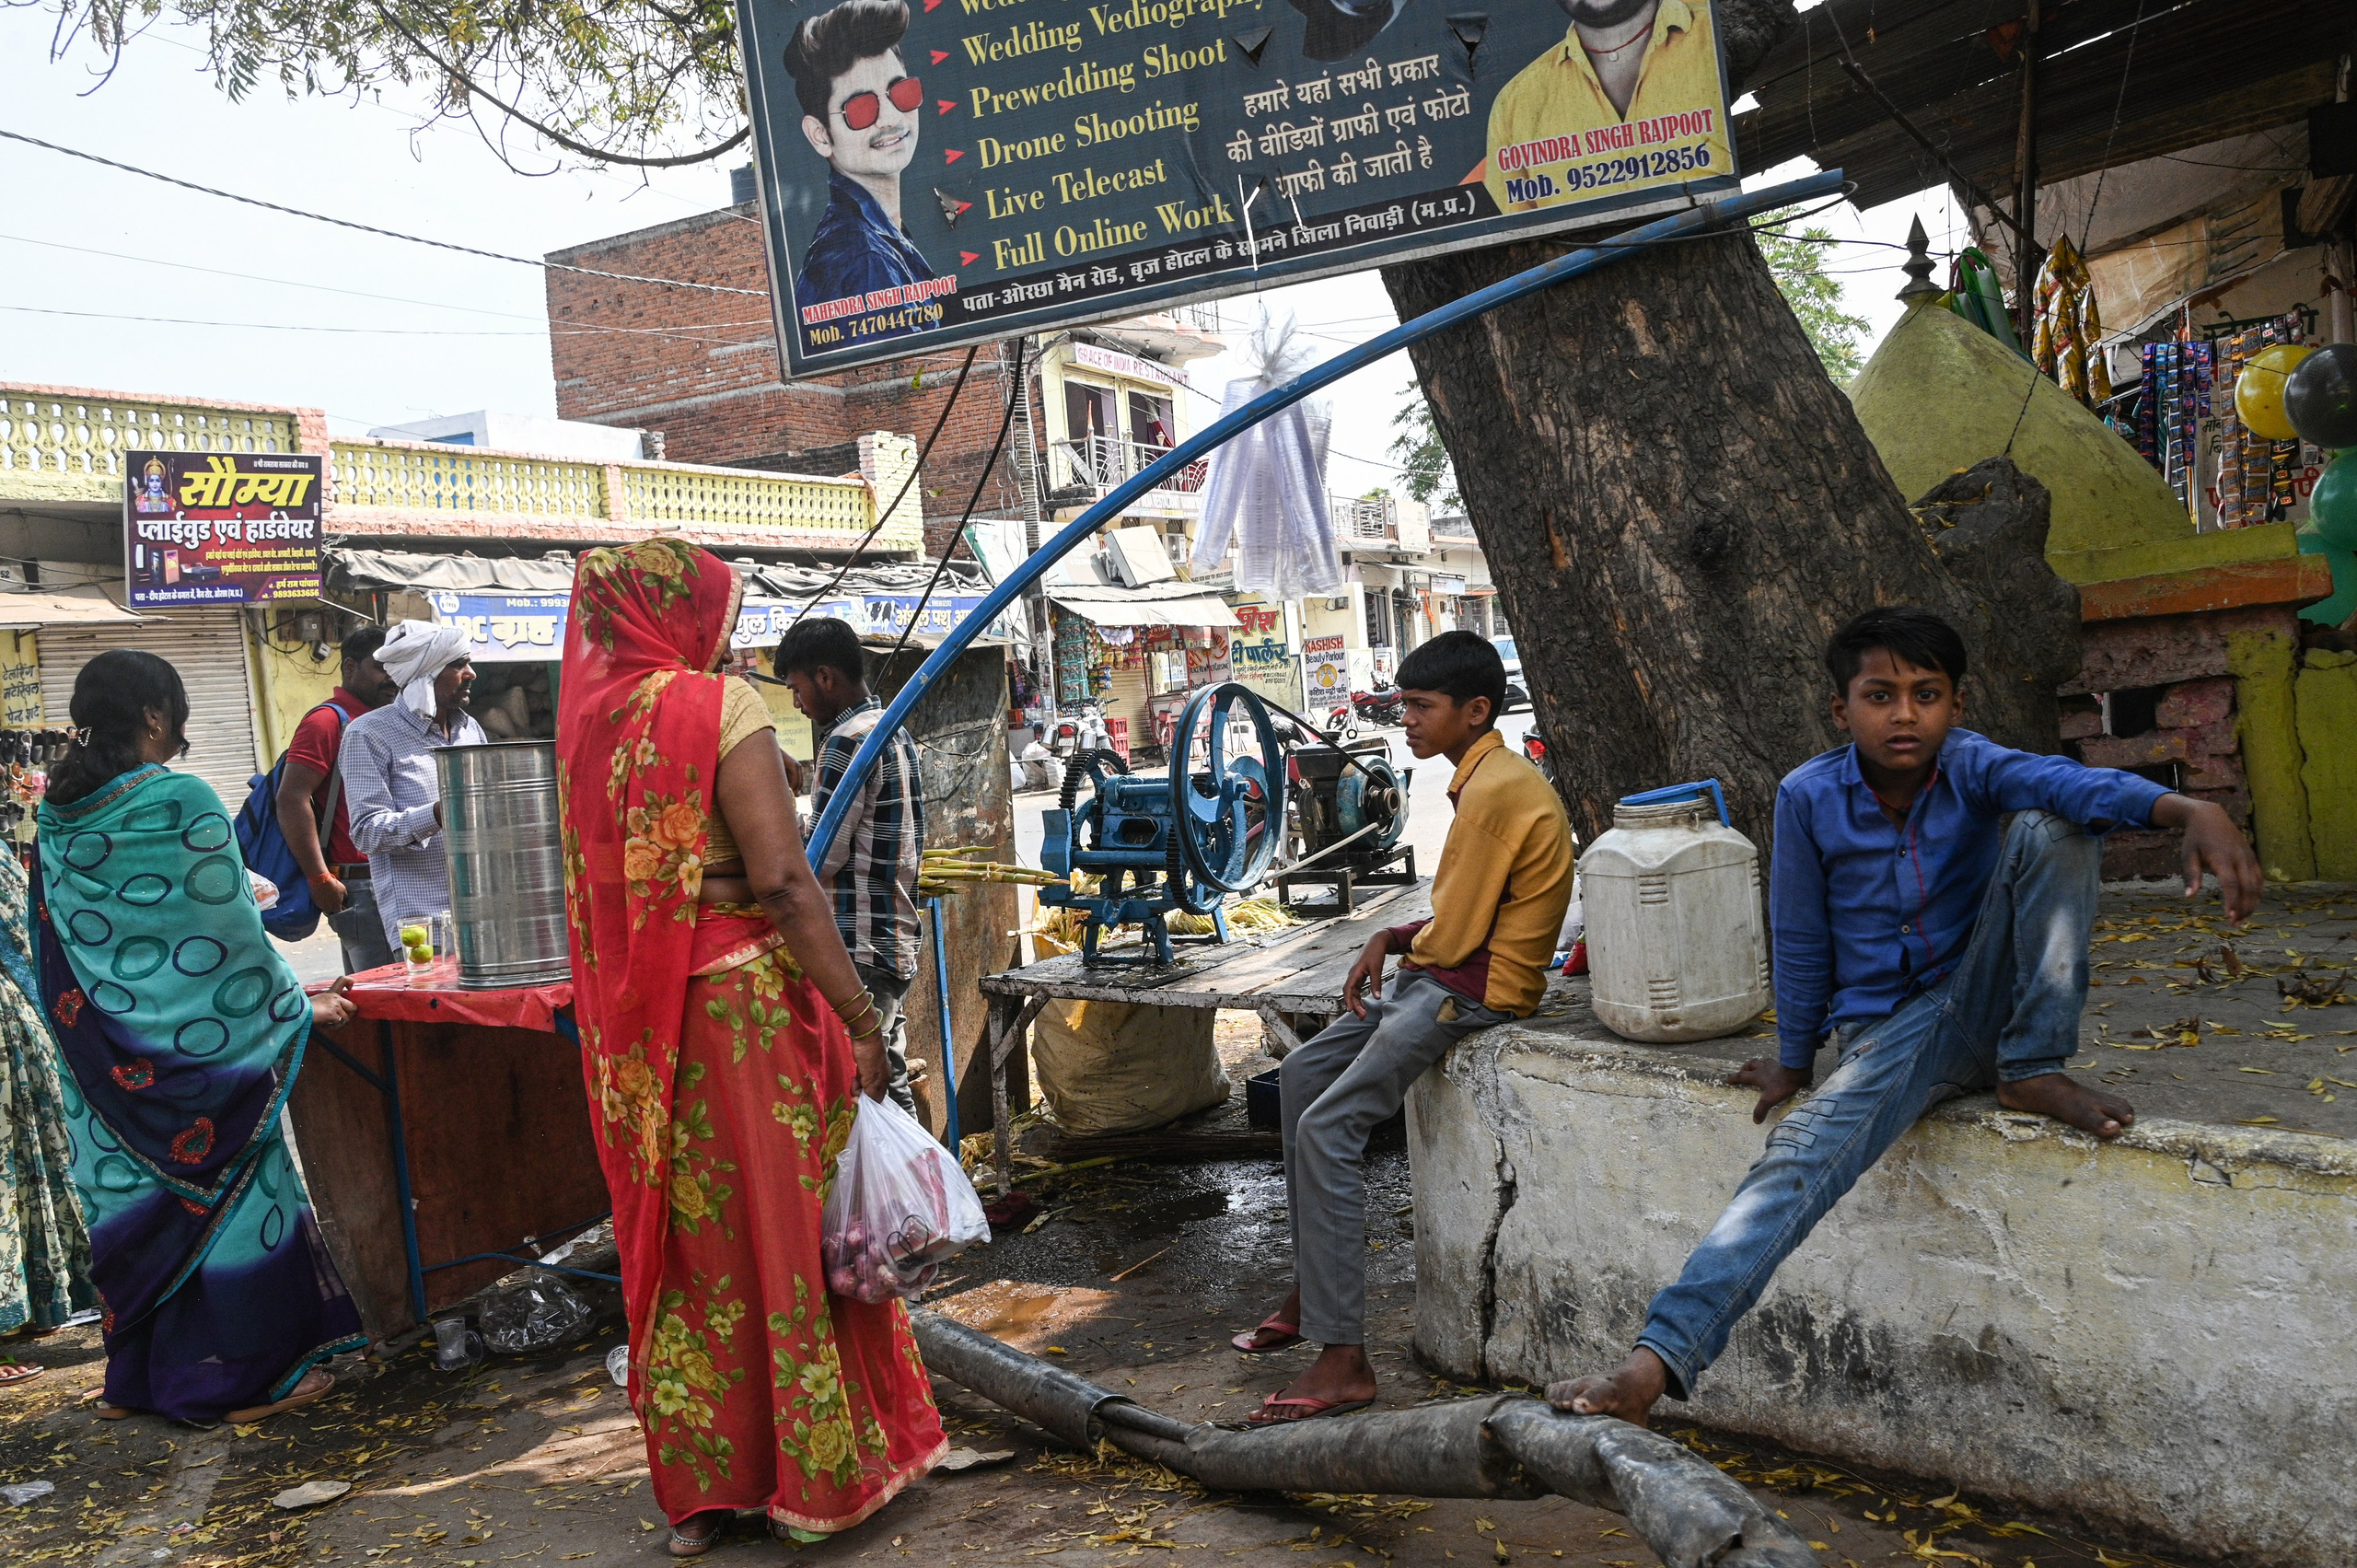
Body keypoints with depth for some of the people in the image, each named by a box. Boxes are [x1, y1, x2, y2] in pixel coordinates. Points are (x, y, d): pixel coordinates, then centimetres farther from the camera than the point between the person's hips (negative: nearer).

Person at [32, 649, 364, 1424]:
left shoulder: (58, 814, 5)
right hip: (199, 1043, -6)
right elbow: (230, 927, -13)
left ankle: (139, 1374, 25)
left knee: (131, 1191, 14)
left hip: (109, 1060, 6)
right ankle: (239, 1375, 10)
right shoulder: (182, 801, -15)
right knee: (221, 1189, 3)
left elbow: (57, 938, 12)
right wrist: (297, 1003, -2)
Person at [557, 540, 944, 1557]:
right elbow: (782, 880, -19)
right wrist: (859, 1015, -16)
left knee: (679, 1239, 14)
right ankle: (821, 1472, 18)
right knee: (785, 1224, 6)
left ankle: (699, 1490, 26)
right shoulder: (718, 707, -13)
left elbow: (598, 881, 12)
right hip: (743, 1002, -7)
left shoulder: (588, 716, 9)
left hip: (633, 1018, 7)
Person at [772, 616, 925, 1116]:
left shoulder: (848, 740, -14)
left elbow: (821, 865, -16)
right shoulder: (894, 732, 16)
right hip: (897, 943, 10)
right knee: (889, 1086, 15)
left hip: (858, 950, -10)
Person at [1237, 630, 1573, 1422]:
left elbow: (1453, 934, -20)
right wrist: (1391, 940, 2)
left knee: (1327, 1127, -19)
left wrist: (1398, 943, 2)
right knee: (1301, 1075, 15)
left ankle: (1344, 1361, -17)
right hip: (1444, 977, 11)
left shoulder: (1495, 791, -19)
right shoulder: (1486, 777, 14)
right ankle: (1312, 1290, 21)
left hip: (1474, 990, -11)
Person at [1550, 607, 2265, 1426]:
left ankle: (2033, 1072, -13)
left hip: (1985, 1003, 1)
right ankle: (1659, 1358, -37)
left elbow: (2071, 783, -32)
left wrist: (2191, 810, -53)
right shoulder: (1810, 796, -9)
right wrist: (1792, 1060, 11)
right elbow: (1801, 942, 2)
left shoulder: (1972, 768, -10)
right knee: (1805, 1149, -29)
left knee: (2049, 827, -21)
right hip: (1887, 1030, -1)